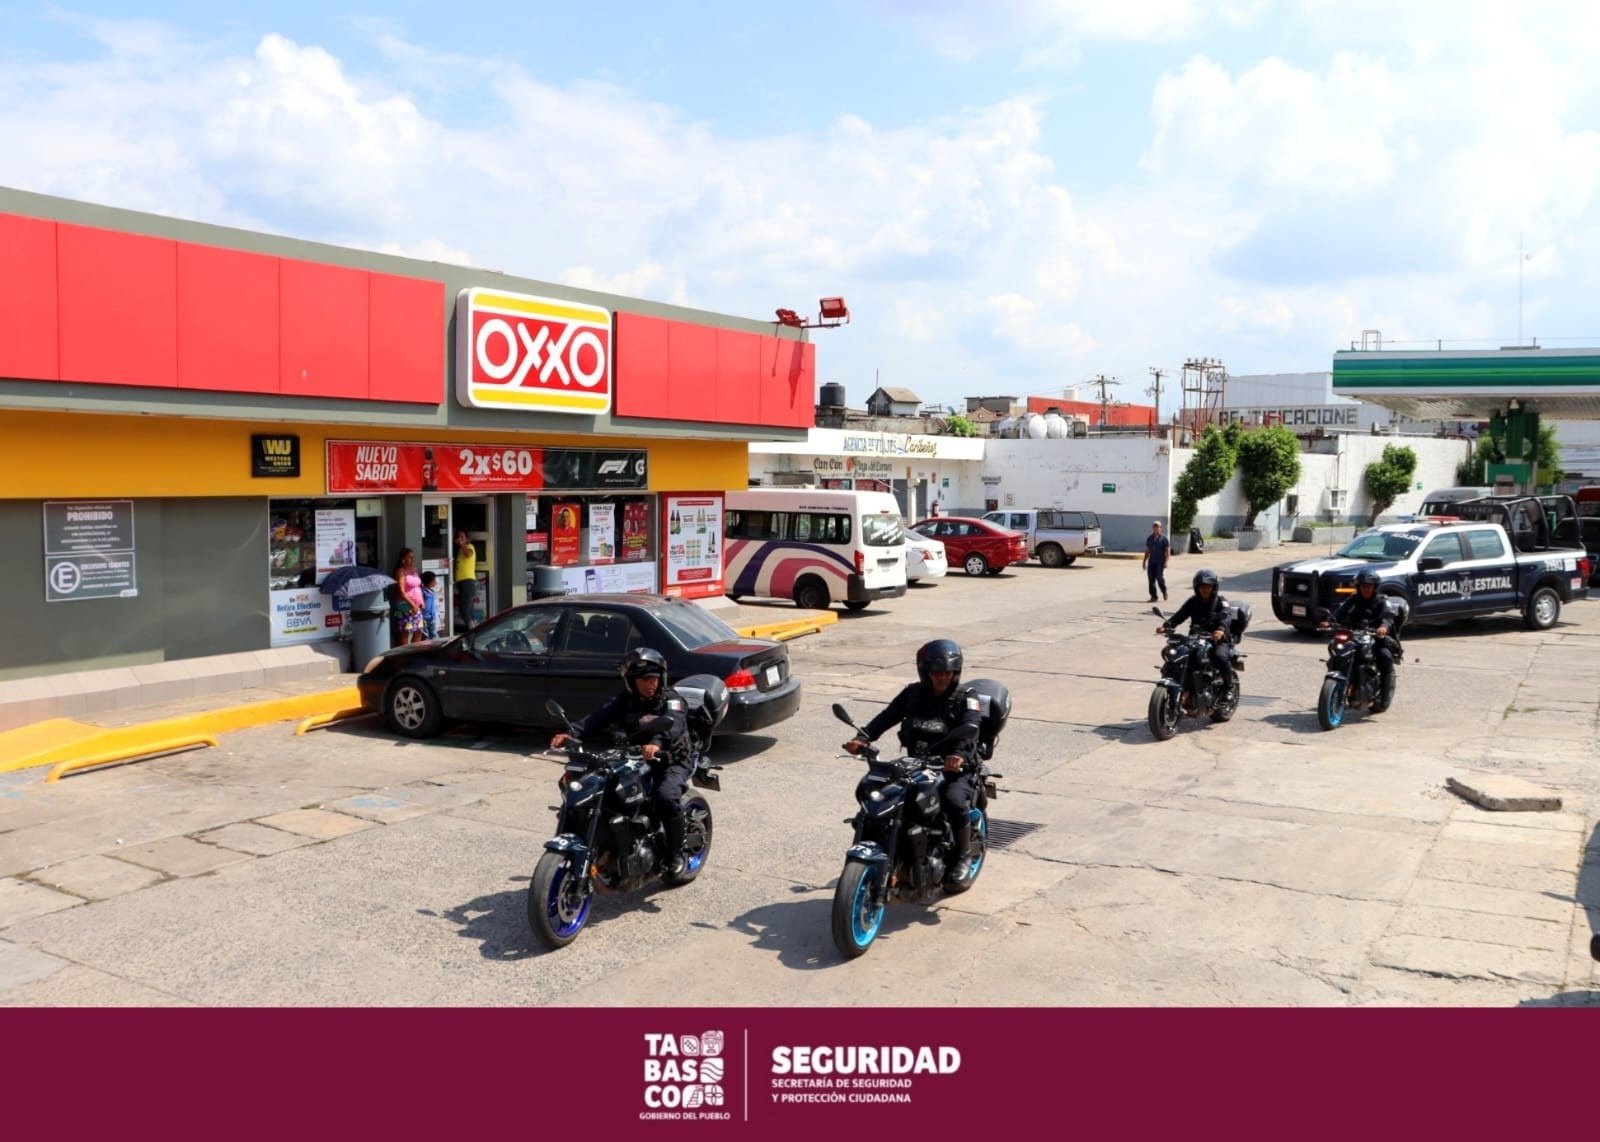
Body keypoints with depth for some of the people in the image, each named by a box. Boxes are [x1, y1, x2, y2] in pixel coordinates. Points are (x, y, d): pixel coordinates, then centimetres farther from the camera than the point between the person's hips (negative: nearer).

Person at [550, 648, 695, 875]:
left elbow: (673, 724, -31)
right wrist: (571, 733, -30)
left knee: (667, 797, -32)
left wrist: (657, 743, -53)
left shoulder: (671, 700, -9)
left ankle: (676, 854, -11)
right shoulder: (625, 700, 4)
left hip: (671, 760, -5)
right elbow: (599, 717, -11)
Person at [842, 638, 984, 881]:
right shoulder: (913, 693, 10)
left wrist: (960, 754, -42)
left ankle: (963, 855, -4)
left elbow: (970, 730, -20)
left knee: (954, 802, -31)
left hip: (955, 769, -4)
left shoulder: (966, 699, -1)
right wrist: (862, 737, -21)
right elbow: (887, 716, -2)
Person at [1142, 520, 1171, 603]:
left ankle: (1164, 591, 14)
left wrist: (1166, 562, -13)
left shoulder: (1164, 539, 0)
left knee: (1159, 577, -13)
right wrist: (1144, 561, 15)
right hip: (1151, 561, 5)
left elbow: (1167, 551, -3)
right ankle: (1153, 596, 6)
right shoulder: (1149, 538, 14)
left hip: (1160, 562, -5)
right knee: (1151, 579, 0)